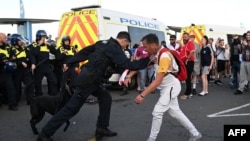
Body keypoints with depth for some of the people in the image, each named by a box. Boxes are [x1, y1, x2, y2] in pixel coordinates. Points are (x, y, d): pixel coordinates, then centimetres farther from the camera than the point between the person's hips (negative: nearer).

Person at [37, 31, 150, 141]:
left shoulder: (104, 43, 12)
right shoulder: (114, 48, -14)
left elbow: (84, 52, 14)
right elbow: (127, 64, -21)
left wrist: (69, 63, 18)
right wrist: (146, 60, -13)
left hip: (90, 79, 10)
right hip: (88, 80, -10)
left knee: (106, 98, 13)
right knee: (71, 108, -3)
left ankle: (101, 129, 18)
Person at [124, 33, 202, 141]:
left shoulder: (164, 56, -29)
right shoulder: (154, 54, -2)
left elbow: (158, 80, -34)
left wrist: (142, 95, -38)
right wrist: (129, 76, -12)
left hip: (171, 86, -9)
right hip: (167, 87, 9)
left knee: (157, 112, -8)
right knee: (175, 111, 14)